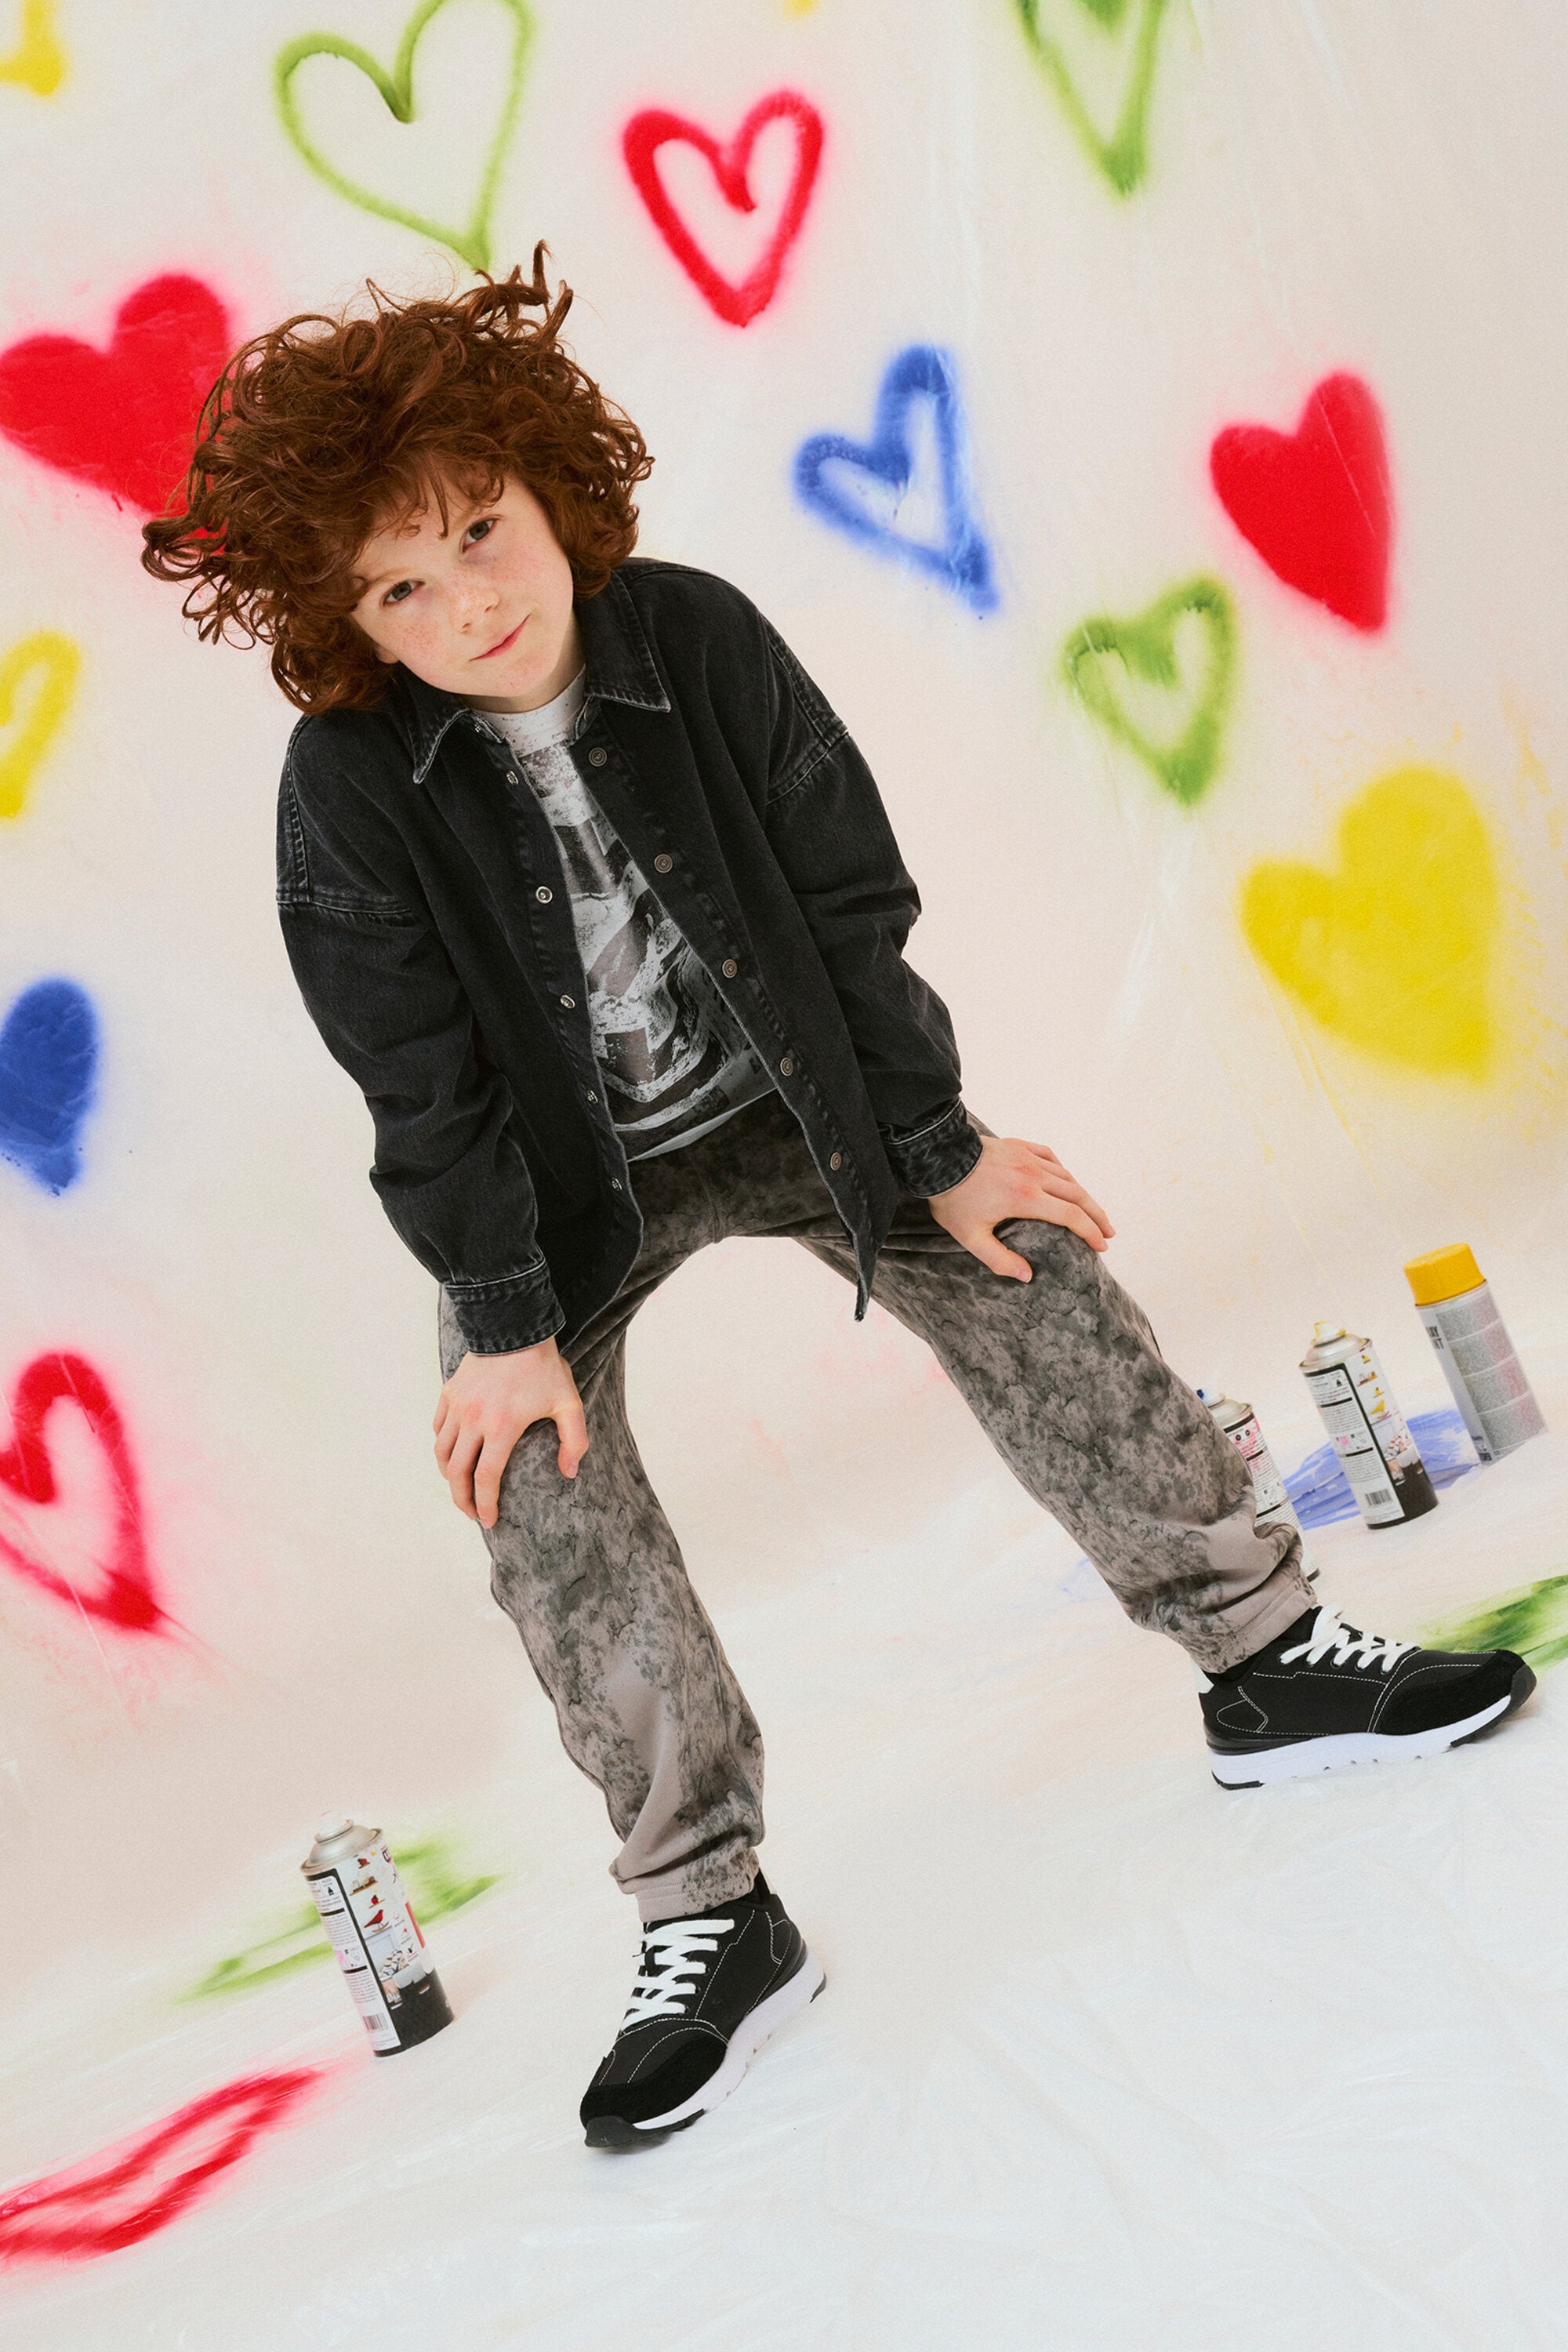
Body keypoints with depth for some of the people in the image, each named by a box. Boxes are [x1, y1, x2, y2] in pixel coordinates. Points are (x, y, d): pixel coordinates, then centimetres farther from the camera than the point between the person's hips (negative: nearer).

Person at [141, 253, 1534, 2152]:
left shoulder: (700, 638, -19)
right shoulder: (346, 789, -23)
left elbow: (848, 908, -11)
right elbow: (426, 1098, -16)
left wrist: (940, 1146, -7)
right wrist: (504, 1322, -15)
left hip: (794, 1093, 2)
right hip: (561, 1176, -1)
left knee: (1031, 1272, -8)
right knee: (541, 1486, -17)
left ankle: (1265, 1660, 6)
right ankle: (710, 1921, -9)